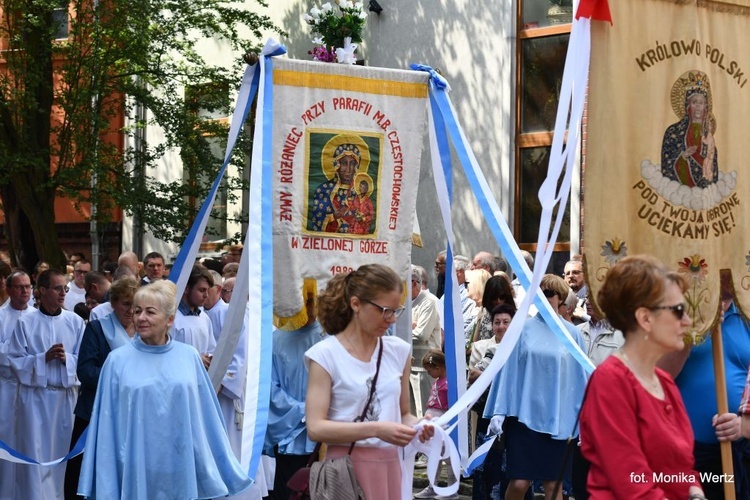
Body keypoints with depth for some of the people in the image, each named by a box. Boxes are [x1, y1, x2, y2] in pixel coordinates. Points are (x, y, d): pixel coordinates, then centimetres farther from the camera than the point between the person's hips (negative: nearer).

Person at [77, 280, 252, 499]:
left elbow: (207, 416, 7)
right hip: (136, 471, -1)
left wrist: (223, 472, 7)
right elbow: (107, 424, 1)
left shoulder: (190, 357, 4)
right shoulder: (117, 360, 0)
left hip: (182, 470, 1)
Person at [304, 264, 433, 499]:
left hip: (389, 465, 5)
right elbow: (315, 427, -15)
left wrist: (416, 425, -8)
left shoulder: (399, 351, 7)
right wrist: (375, 430, -24)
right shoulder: (325, 354, -8)